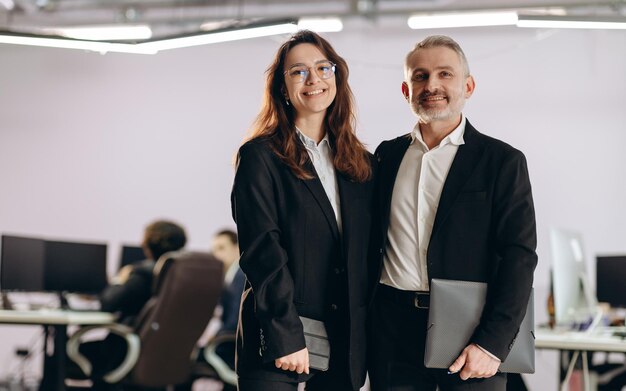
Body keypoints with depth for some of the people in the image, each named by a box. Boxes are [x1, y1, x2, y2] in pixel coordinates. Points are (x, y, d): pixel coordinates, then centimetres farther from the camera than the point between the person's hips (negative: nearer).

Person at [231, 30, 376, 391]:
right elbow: (261, 251, -10)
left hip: (346, 346, 4)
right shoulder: (260, 156, -2)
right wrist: (286, 337, -16)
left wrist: (367, 336, 5)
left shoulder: (362, 164, 12)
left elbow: (367, 253, 12)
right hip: (280, 340, -4)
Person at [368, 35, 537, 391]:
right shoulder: (387, 156, 11)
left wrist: (493, 344, -15)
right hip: (394, 333, 3)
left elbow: (519, 258, -6)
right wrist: (362, 327, 7)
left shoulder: (503, 161, 0)